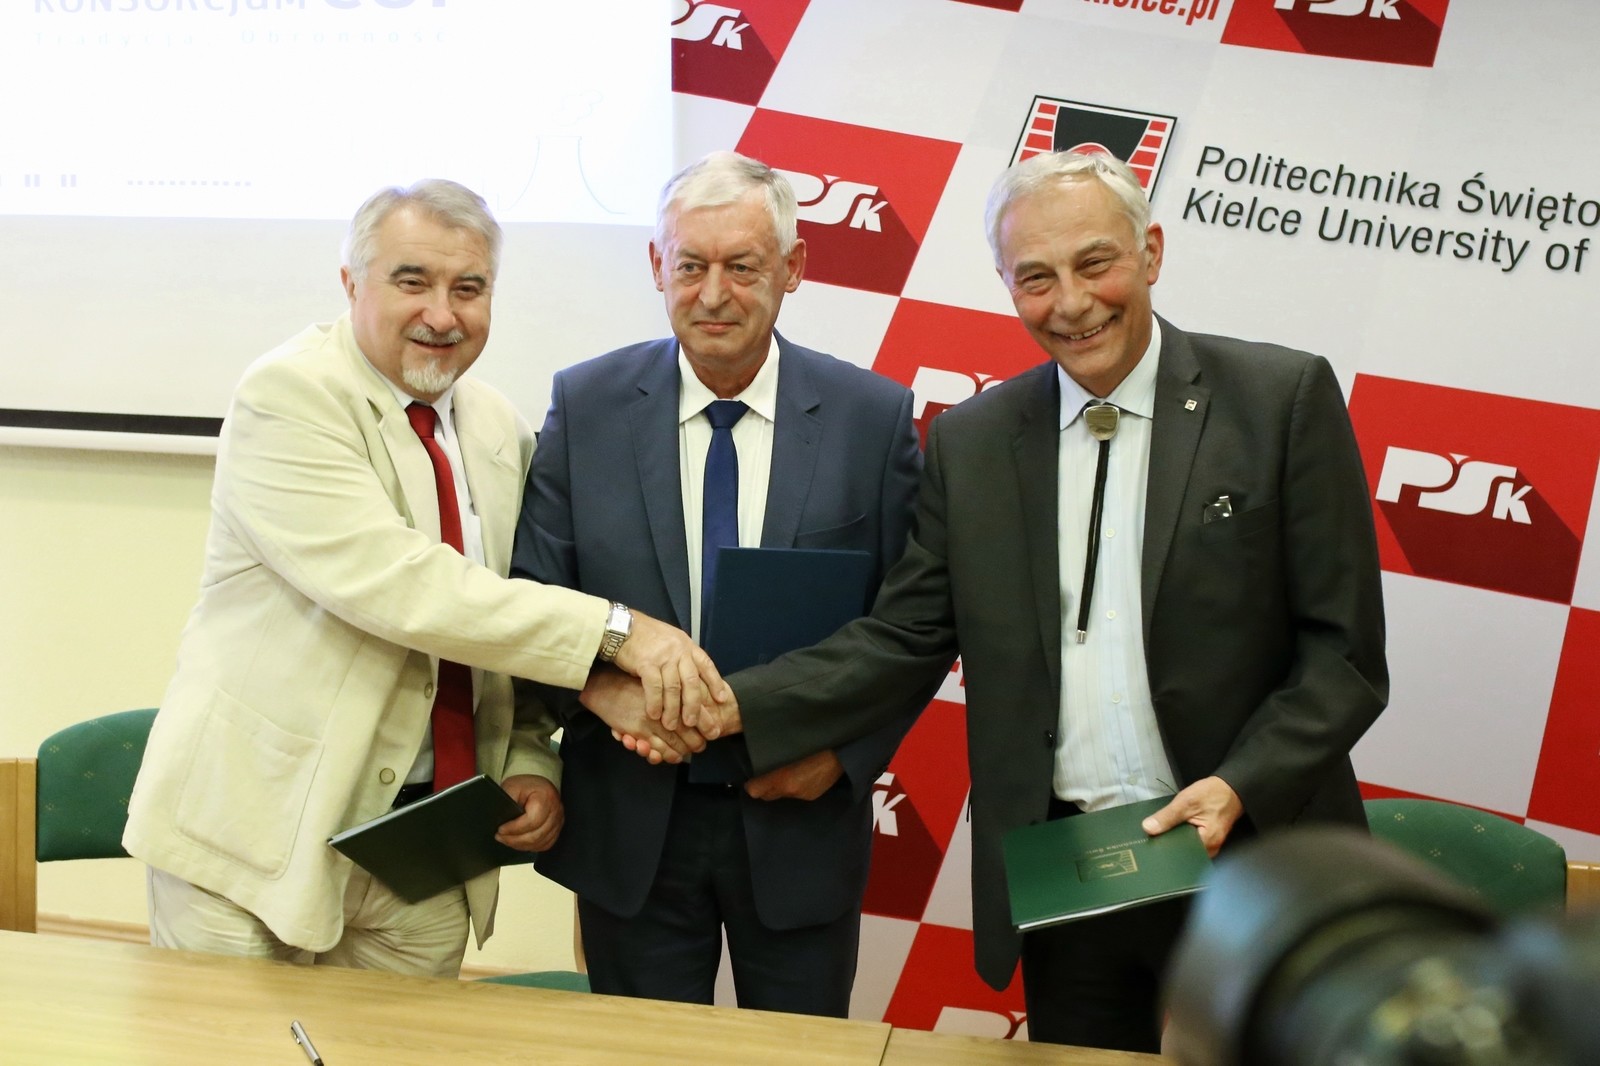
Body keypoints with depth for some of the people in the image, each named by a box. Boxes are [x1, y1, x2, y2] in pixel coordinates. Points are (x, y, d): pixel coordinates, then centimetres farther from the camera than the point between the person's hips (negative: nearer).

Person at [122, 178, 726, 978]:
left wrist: (530, 760, -2)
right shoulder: (287, 395, -13)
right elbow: (392, 583, -26)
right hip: (259, 830, -5)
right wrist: (614, 631, -28)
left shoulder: (501, 432, 8)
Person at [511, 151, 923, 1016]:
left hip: (801, 820, 0)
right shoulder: (585, 406, -2)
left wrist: (849, 750, -12)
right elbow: (533, 596, -2)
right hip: (630, 823, 1)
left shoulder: (874, 416, -5)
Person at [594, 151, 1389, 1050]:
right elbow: (903, 638, 4)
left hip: (1249, 866, -2)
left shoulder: (1284, 399, -6)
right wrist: (734, 706, -8)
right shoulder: (970, 442, 5)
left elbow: (1346, 651, -6)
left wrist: (1242, 784, -19)